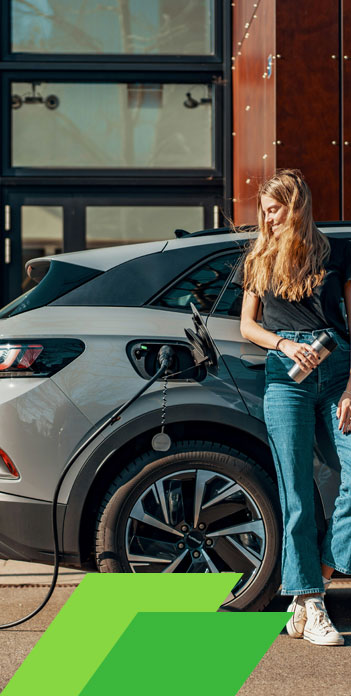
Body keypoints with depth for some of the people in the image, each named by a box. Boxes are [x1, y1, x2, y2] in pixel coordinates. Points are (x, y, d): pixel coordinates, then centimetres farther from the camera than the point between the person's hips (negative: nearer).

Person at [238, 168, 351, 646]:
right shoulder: (259, 260, 15)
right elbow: (247, 324, 15)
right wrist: (285, 344, -5)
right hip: (286, 374, 0)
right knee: (296, 492, -3)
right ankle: (310, 605, 0)